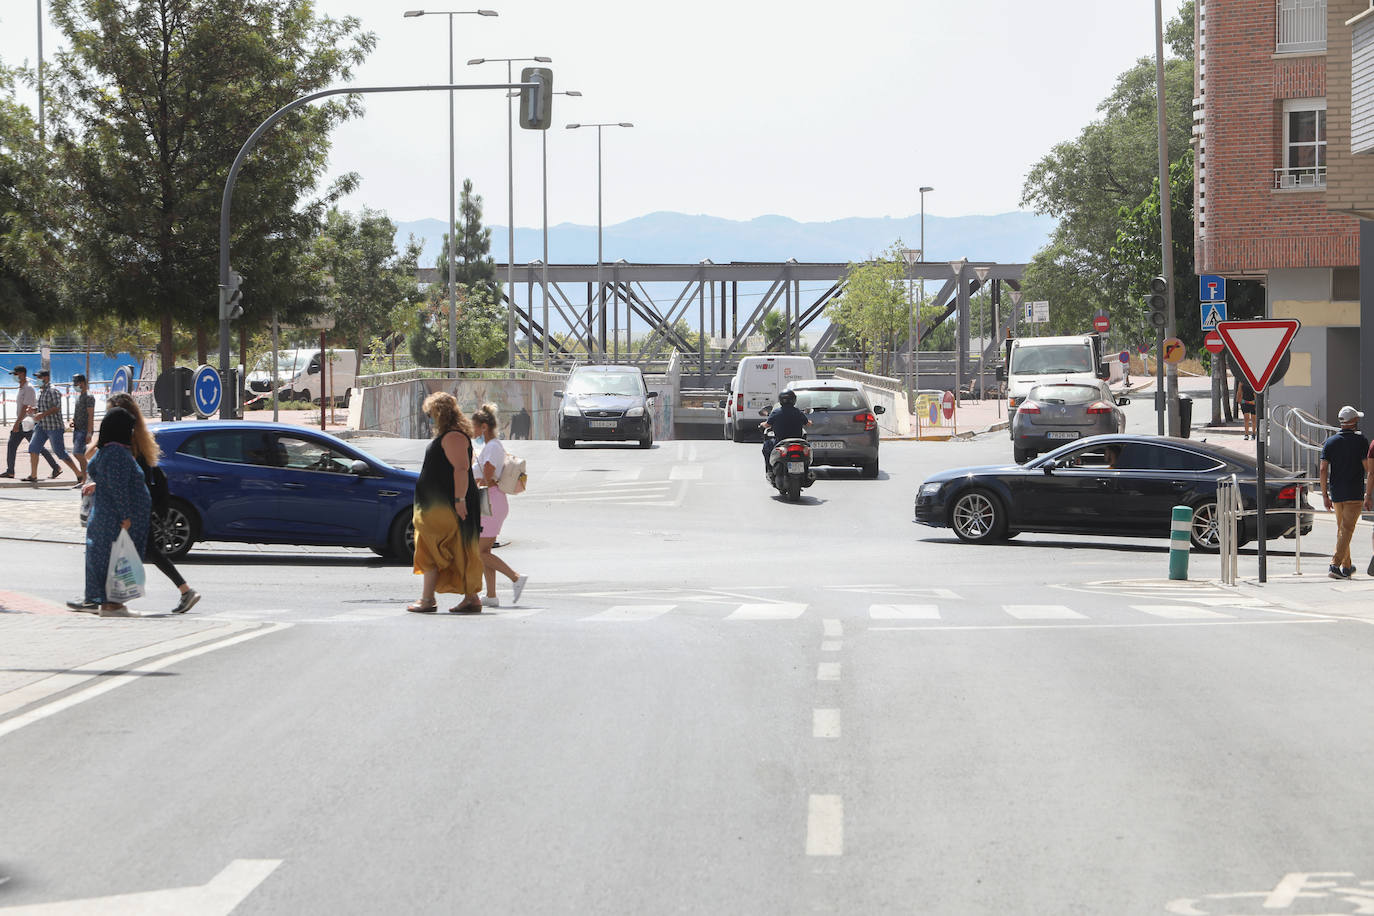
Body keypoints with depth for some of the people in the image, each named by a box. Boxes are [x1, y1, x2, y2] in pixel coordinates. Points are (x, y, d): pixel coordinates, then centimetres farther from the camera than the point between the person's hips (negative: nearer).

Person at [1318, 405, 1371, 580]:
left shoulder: (1330, 442, 4)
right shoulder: (1361, 441, -6)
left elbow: (1323, 470, -1)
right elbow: (1368, 469, -9)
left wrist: (1325, 495, 4)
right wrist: (1368, 494, -1)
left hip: (1336, 493, 4)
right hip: (1354, 493, -4)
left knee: (1342, 529, 17)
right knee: (1346, 530, -6)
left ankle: (1347, 566, 25)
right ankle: (1335, 565, -17)